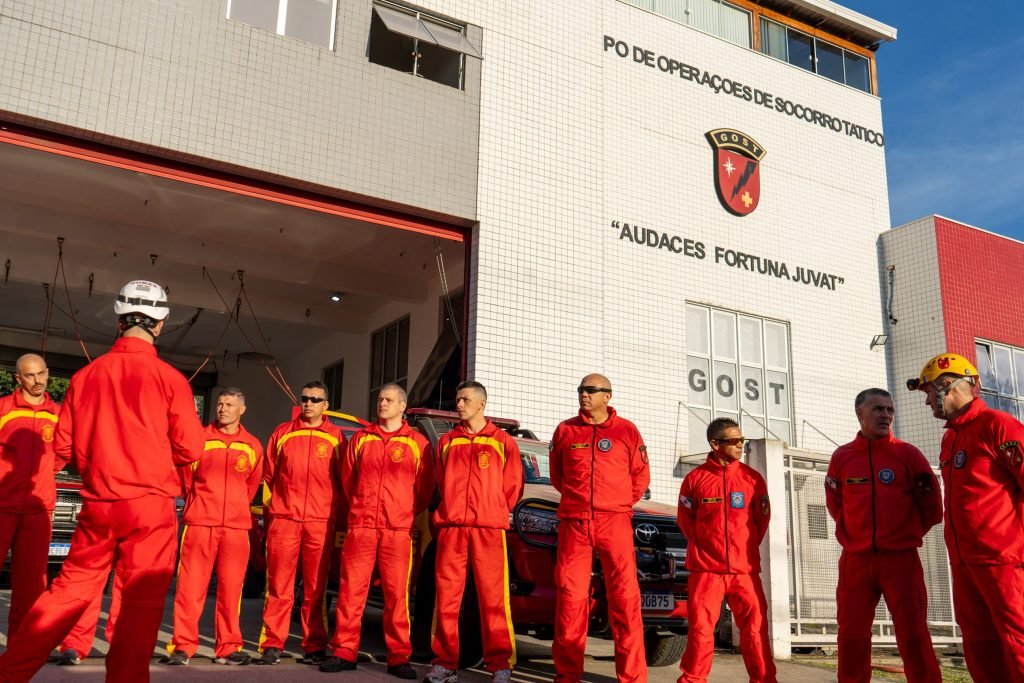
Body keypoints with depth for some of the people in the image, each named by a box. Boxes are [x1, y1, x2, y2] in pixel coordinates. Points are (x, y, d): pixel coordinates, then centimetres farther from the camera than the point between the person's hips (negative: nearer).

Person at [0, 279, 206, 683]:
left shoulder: (86, 375, 2)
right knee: (142, 600, 3)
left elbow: (63, 445, 7)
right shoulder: (168, 377, -7)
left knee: (70, 589, 16)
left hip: (96, 505, 4)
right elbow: (190, 448, -8)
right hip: (149, 504, -4)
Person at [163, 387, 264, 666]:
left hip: (236, 526, 2)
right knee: (190, 585, -2)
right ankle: (183, 646, 5)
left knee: (231, 587, 4)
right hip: (200, 522, -2)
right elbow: (186, 476, 9)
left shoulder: (252, 447, 8)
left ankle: (227, 648, 12)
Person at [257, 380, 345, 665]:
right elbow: (269, 473, 15)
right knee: (279, 585, 2)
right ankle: (272, 644, 8)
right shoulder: (282, 433, 10)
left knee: (315, 588, 4)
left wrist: (331, 505, 8)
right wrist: (284, 498, 12)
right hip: (283, 518, 1)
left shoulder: (336, 437, 6)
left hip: (320, 521, -1)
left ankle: (315, 646, 11)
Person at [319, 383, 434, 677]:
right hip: (360, 527, 2)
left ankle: (399, 657, 6)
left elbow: (425, 487, 9)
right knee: (351, 589, 1)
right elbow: (346, 478, 19)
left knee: (397, 594, -1)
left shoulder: (417, 443, 6)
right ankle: (345, 652, 10)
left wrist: (407, 514, 7)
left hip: (398, 530, -2)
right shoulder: (361, 439, 13)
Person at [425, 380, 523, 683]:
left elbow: (513, 487, 9)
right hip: (451, 527, 3)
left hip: (489, 528, -3)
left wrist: (492, 512, 6)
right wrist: (452, 511, 11)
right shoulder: (447, 442, 16)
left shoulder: (503, 442, 8)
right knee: (446, 597, 1)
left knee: (493, 598, -5)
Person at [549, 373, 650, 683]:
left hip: (615, 523, -1)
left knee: (625, 596, -4)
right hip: (574, 523, 2)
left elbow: (640, 477, 13)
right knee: (570, 596, 2)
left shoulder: (627, 431, 4)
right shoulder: (565, 430, 9)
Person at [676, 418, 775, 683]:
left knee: (755, 626, 0)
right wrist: (706, 547, 8)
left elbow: (762, 519, 11)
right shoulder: (695, 478, -1)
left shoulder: (752, 478, 3)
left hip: (745, 568, 1)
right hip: (706, 568, -1)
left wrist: (745, 548, 10)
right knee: (700, 627, 2)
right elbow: (685, 520, 7)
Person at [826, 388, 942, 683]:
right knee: (851, 634, 7)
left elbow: (931, 506, 4)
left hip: (900, 559, -2)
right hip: (855, 559, 2)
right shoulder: (841, 457, 3)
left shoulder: (908, 454, -2)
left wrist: (907, 535, 11)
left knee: (913, 634, 1)